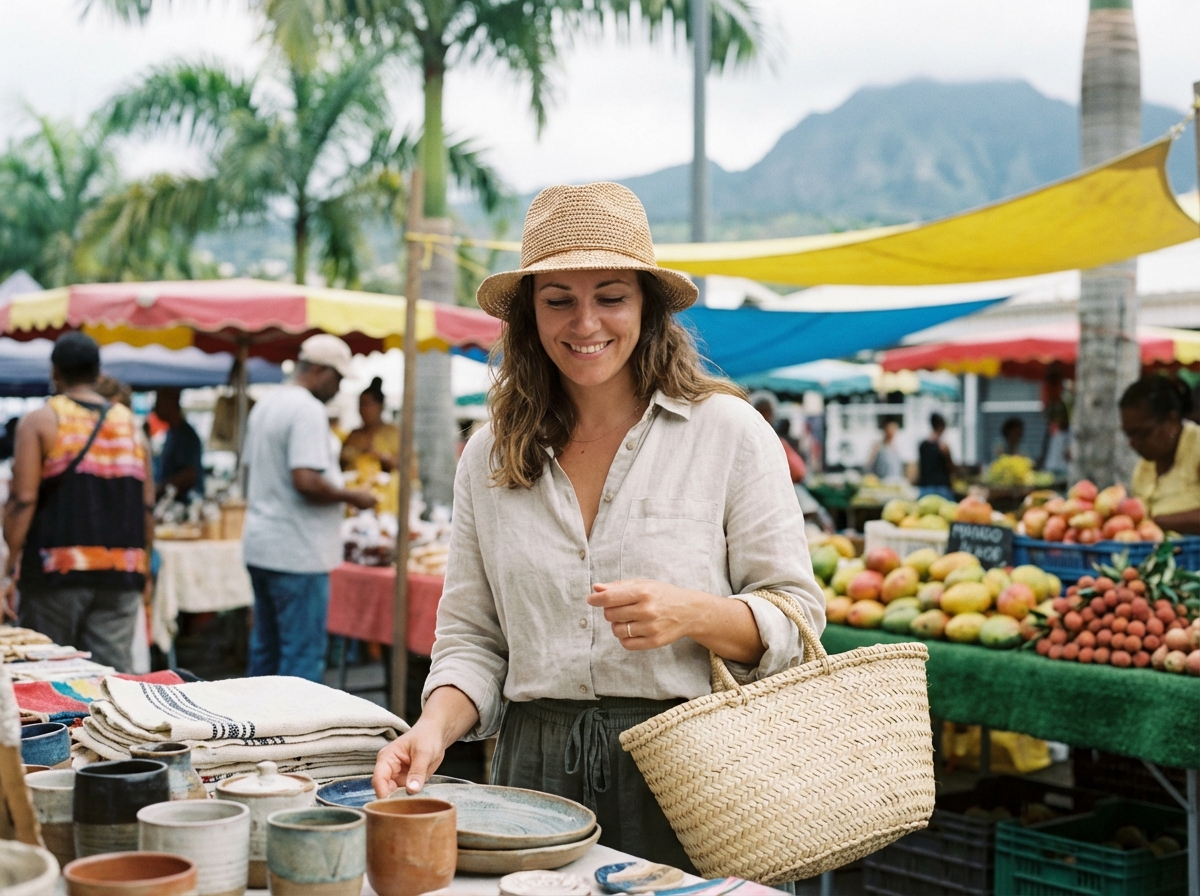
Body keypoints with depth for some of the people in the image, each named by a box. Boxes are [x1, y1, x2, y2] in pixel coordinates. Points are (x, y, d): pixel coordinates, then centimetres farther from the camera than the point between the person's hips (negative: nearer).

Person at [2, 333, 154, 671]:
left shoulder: (40, 422, -2)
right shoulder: (130, 423, 10)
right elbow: (147, 505, 9)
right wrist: (142, 565, 17)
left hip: (56, 567, -3)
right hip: (122, 573, 3)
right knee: (115, 671, 3)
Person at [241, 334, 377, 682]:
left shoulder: (265, 404, 15)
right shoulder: (308, 409, -16)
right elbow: (306, 481, -26)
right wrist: (351, 496, -12)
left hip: (259, 548, 10)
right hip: (297, 554, -10)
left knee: (266, 647, 17)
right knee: (303, 654, -4)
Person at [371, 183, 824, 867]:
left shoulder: (729, 432, -3)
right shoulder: (489, 458, 7)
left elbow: (795, 620, -3)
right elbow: (472, 637, 8)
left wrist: (690, 615, -21)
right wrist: (435, 729, -11)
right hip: (534, 769, 3)